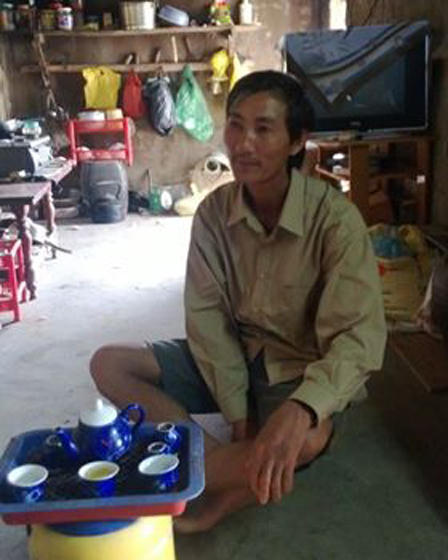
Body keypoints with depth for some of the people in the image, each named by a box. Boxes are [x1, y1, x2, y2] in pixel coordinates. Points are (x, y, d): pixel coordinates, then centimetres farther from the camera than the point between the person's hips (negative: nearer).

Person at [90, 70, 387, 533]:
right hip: (230, 359, 5)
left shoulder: (335, 219, -21)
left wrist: (298, 409, -47)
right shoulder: (214, 211, -8)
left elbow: (358, 338, -28)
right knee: (109, 365, -10)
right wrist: (237, 414, -21)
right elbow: (207, 316, -10)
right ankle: (229, 471, -17)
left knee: (305, 439, -38)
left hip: (299, 371, -4)